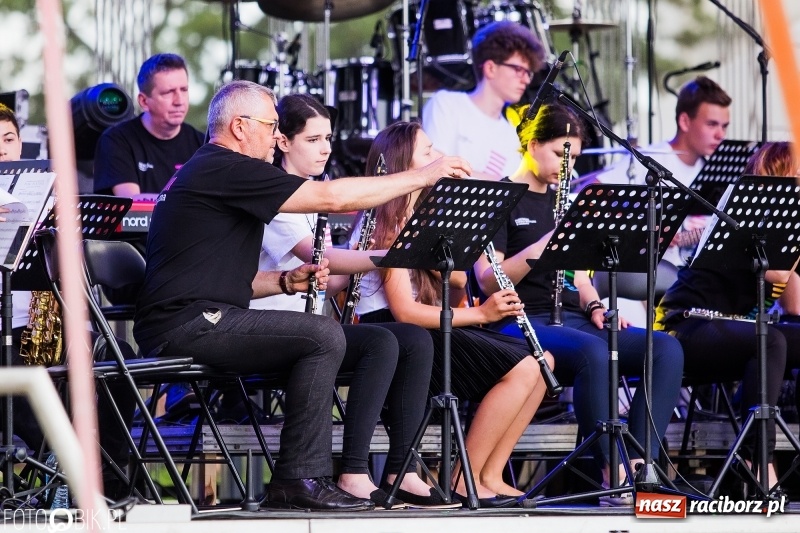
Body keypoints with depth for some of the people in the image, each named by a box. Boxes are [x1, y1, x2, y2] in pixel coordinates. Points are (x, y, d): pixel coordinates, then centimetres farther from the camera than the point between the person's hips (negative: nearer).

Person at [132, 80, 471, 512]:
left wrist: (285, 282, 10)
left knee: (322, 340, 12)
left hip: (188, 322, 11)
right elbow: (332, 197, -15)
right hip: (186, 325, -11)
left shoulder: (203, 170, 24)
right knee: (323, 336, -18)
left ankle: (303, 477, 5)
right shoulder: (225, 169, -10)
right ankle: (299, 480, -14)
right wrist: (421, 177, -7)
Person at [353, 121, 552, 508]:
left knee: (540, 361, 1)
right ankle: (465, 481, -14)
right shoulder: (388, 219, -13)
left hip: (424, 328, 9)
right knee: (521, 368, -20)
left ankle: (490, 476, 0)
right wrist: (479, 314, -23)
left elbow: (457, 278, 6)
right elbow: (404, 310, -21)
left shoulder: (420, 213, 15)